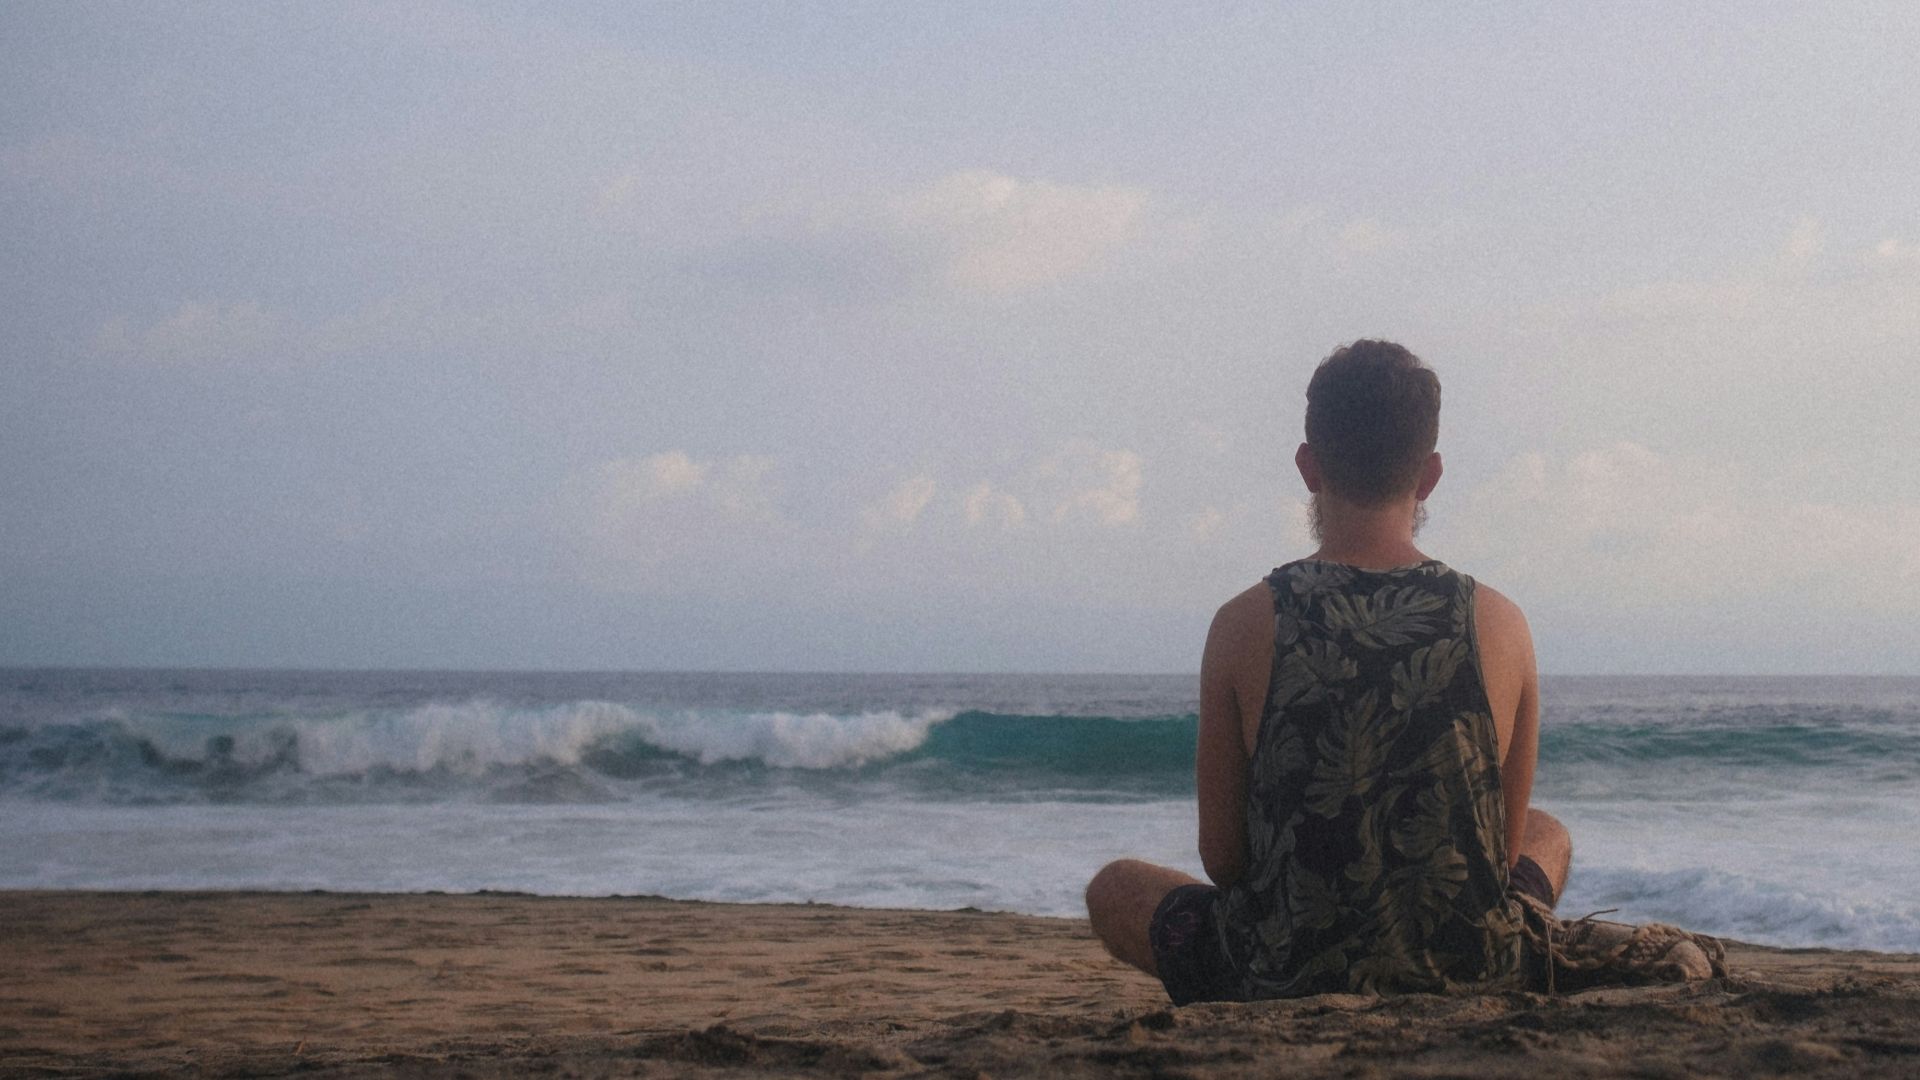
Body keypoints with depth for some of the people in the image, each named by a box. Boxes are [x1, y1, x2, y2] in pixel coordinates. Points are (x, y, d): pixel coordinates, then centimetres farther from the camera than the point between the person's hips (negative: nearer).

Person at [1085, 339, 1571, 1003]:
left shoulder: (1244, 625, -12)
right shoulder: (1500, 625, -8)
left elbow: (1221, 857, -5)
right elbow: (1507, 847, 3)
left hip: (1281, 983, -2)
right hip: (1469, 982, 2)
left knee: (1114, 888, 28)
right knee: (1550, 836, 35)